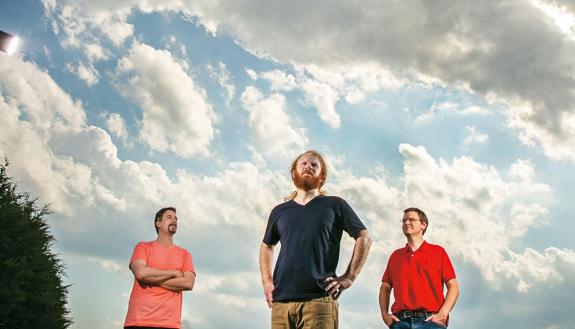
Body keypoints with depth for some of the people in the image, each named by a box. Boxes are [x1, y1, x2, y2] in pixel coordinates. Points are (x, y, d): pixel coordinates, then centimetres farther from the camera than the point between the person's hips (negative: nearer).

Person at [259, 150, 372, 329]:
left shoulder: (335, 205, 8)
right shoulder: (279, 211, 17)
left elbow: (364, 238, 6)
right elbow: (266, 246, 30)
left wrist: (349, 276, -2)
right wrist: (266, 280, 16)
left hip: (319, 300, -3)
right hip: (281, 301, 3)